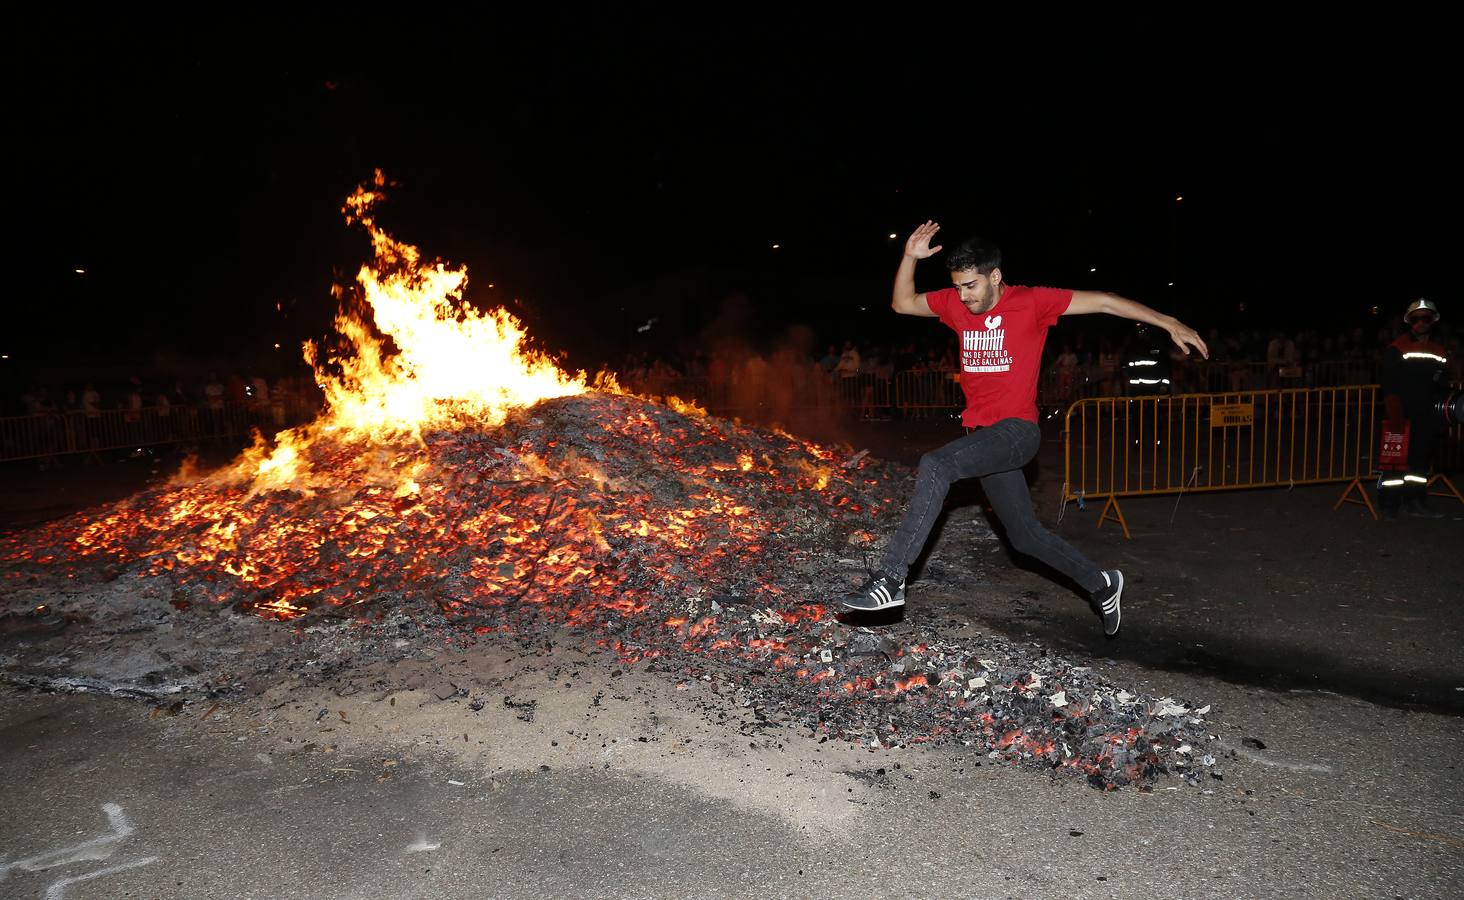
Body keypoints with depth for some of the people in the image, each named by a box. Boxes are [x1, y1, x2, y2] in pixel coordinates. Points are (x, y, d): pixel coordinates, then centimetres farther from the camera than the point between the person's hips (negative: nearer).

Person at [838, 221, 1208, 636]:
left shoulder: (1031, 302, -7)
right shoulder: (955, 304, 8)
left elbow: (1104, 301, -3)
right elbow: (902, 303, 16)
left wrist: (1168, 323, -4)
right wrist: (910, 257, -1)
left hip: (1016, 431, -7)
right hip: (983, 435, 7)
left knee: (935, 464, -30)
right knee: (1025, 536, 13)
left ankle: (890, 579, -32)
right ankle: (1102, 584, 34)